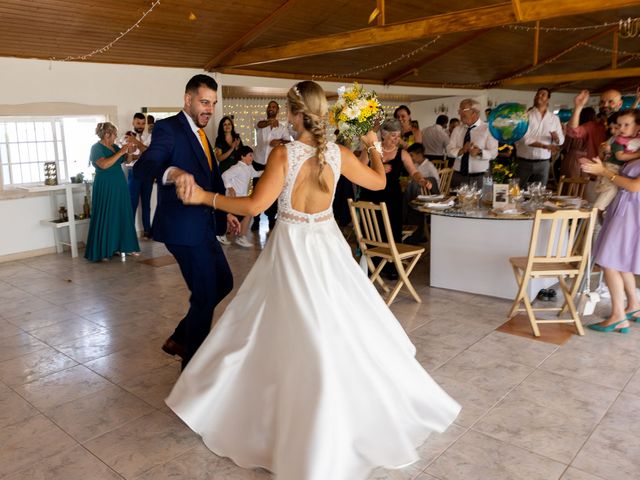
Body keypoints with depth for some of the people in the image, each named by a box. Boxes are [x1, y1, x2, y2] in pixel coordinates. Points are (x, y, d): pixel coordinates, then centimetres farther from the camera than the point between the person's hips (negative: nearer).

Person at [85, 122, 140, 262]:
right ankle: (102, 252, 2)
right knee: (105, 218, -4)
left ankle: (119, 246, 16)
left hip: (119, 186, 7)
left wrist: (128, 151, 0)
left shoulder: (114, 146, 10)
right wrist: (120, 152, -23)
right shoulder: (96, 148, -9)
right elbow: (104, 164, -26)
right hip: (105, 188, -7)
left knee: (121, 216, 8)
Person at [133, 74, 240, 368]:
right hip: (183, 227, -9)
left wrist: (225, 212, 19)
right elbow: (141, 167, -29)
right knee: (205, 295, -1)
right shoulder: (168, 128, -13)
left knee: (223, 283, 17)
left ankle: (179, 340, 31)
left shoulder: (199, 133, 15)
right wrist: (173, 172, -49)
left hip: (204, 225, 9)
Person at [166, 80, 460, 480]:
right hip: (327, 245, 3)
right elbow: (379, 182, 8)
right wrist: (373, 147, 26)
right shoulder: (339, 154, -5)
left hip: (293, 249, -3)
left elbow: (255, 205, -20)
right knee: (344, 331, 16)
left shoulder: (283, 154, -16)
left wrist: (204, 197, -12)